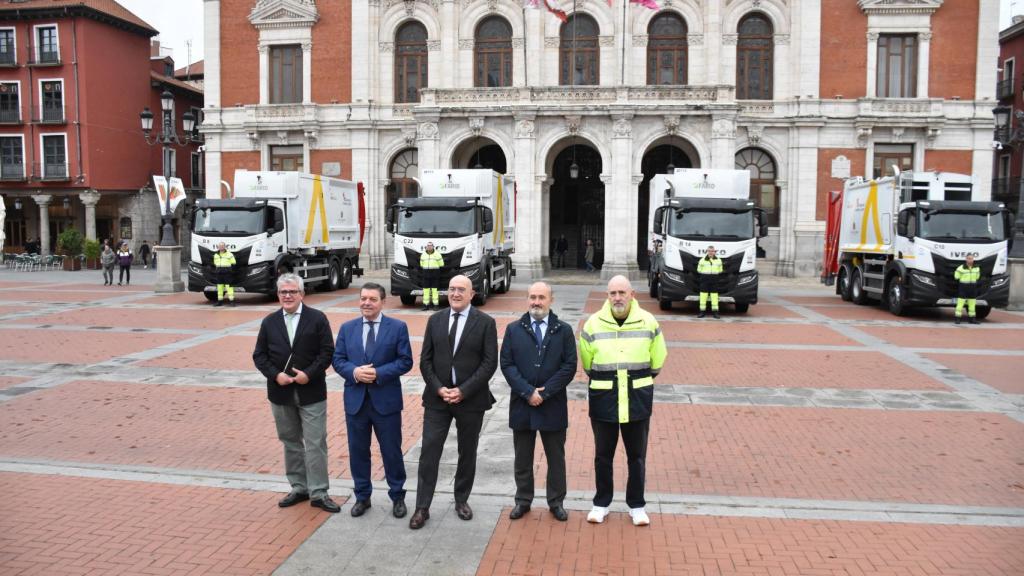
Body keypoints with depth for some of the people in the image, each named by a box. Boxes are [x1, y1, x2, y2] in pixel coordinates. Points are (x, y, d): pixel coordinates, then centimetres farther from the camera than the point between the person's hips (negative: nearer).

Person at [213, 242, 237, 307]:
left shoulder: (229, 255, -1)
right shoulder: (216, 255, 16)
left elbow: (233, 265, 0)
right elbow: (214, 265, 24)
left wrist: (232, 272, -6)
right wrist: (214, 273, 18)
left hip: (227, 274, -5)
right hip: (219, 274, 5)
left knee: (229, 286, -10)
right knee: (219, 287, 6)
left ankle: (231, 301, -8)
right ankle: (220, 301, 11)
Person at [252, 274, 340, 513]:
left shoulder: (317, 319, -3)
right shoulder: (269, 322, 6)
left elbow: (327, 352, -6)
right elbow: (259, 355, 6)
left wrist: (309, 374, -16)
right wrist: (275, 375, -10)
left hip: (311, 392, -3)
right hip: (281, 393, 3)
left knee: (315, 444, -2)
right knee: (290, 442, 13)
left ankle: (318, 493, 6)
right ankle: (299, 487, 26)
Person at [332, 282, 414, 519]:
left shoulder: (398, 327, -3)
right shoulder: (347, 328, 7)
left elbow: (405, 361, -7)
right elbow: (338, 360, 4)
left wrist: (378, 373, -18)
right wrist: (354, 372, -16)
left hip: (386, 400, -3)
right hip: (355, 399, 3)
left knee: (392, 451, 7)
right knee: (358, 451, 12)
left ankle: (397, 497, 23)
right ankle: (362, 497, 28)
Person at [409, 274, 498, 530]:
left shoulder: (485, 322, -4)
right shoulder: (435, 320, 5)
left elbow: (490, 363, -8)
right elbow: (425, 360, 4)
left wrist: (463, 391, -15)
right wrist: (438, 388, -10)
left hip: (471, 400, -1)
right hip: (437, 398, 2)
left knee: (467, 453, 12)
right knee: (428, 452, -1)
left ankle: (462, 500, 29)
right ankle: (422, 508, 8)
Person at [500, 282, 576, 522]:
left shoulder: (564, 330, 0)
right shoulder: (514, 329, 2)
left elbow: (569, 366, -6)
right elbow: (507, 365, -3)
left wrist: (544, 393, -13)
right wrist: (528, 392, -14)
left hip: (553, 406, -1)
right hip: (522, 405, 1)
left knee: (556, 457, 11)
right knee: (522, 458, 12)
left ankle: (556, 502, 25)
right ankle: (523, 500, 27)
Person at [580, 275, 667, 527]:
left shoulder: (647, 322, -4)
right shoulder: (594, 323, -4)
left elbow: (657, 358, 10)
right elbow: (586, 360, 10)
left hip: (638, 399, 0)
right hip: (603, 399, 0)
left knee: (637, 456, 10)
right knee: (603, 455, 11)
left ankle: (636, 505, 24)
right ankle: (601, 503, 25)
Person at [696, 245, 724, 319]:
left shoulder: (718, 261, 8)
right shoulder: (702, 260, 2)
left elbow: (720, 271, 16)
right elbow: (699, 271, 8)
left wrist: (717, 278, 7)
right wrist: (700, 279, 2)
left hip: (714, 281, 1)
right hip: (704, 280, -1)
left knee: (714, 296, -1)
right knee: (703, 296, -3)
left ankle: (715, 312, 3)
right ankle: (702, 312, 3)